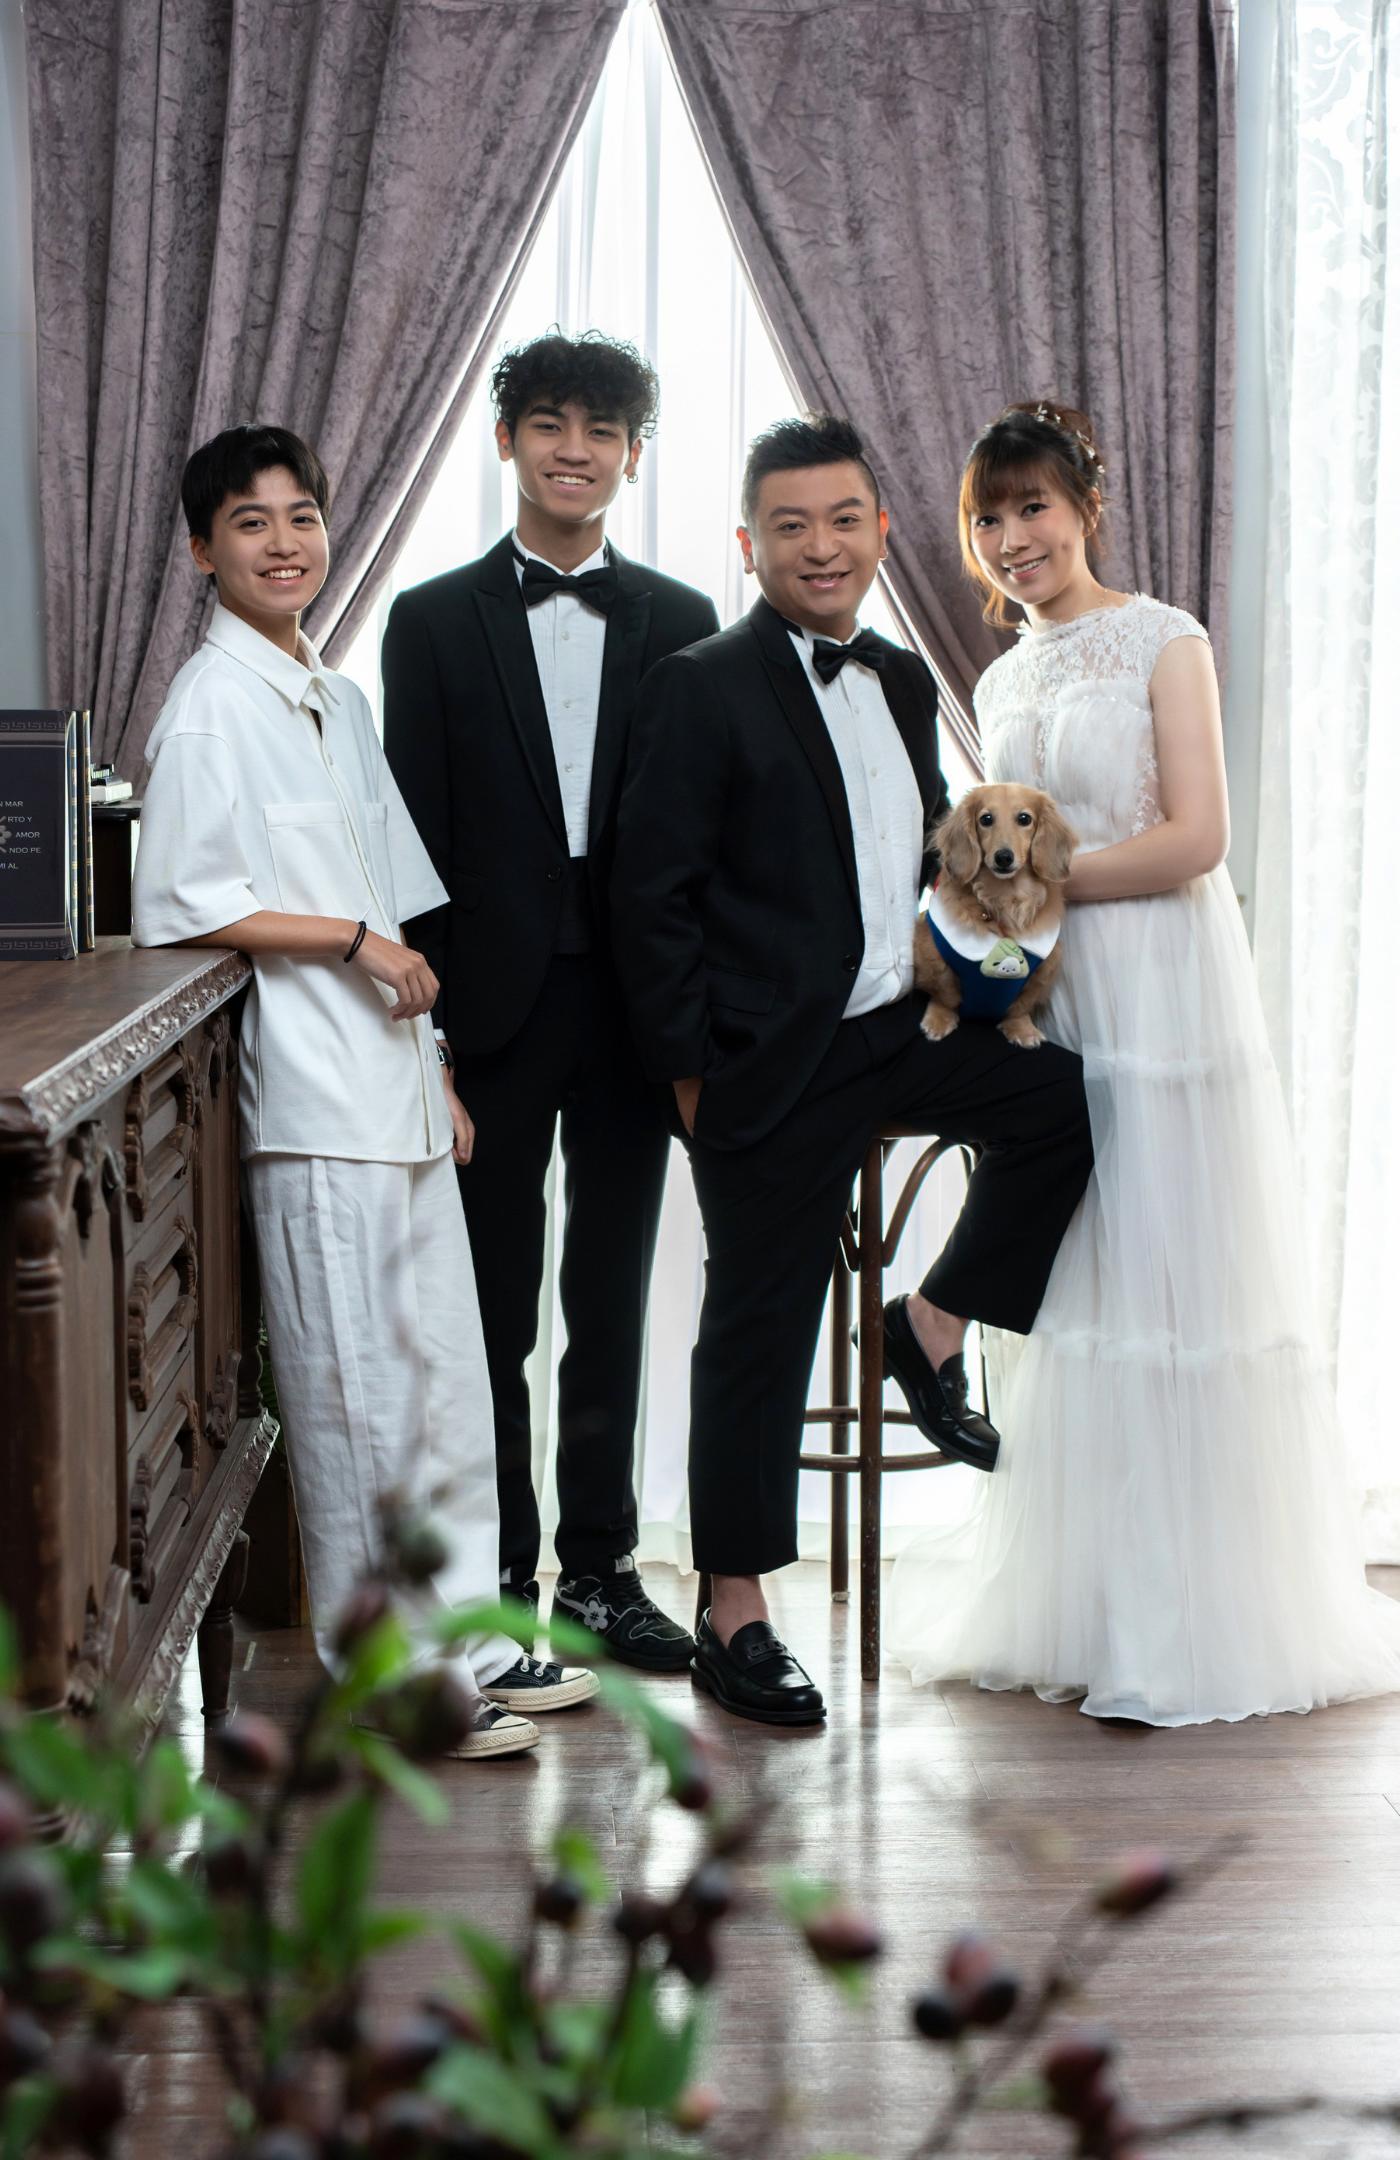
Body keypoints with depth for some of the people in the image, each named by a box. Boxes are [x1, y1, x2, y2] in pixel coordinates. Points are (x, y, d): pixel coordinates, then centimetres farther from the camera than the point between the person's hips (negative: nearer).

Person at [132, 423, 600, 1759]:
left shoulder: (337, 701, 18)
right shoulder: (210, 707, -8)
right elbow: (175, 908, -14)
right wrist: (351, 938, -12)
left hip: (394, 1087, 8)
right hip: (313, 1099, -8)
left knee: (445, 1373, 12)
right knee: (358, 1391, -4)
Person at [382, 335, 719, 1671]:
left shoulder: (680, 624, 7)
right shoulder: (435, 623, 2)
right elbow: (414, 834, -1)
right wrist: (421, 1022, -8)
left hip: (633, 1009, 2)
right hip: (495, 1009, -2)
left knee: (612, 1304, 10)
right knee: (492, 1312, 5)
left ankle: (599, 1568, 21)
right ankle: (497, 1577, 15)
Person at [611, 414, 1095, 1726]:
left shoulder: (906, 684, 11)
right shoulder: (704, 688, -10)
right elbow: (652, 891, -11)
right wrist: (691, 1069, -13)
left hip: (902, 1030, 6)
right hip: (774, 1065, -6)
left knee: (1068, 1102, -11)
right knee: (759, 1333, 1)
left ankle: (933, 1332, 9)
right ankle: (735, 1623, 13)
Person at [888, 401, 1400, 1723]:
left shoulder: (1164, 644, -3)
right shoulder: (1001, 684, 16)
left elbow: (1195, 838, -12)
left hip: (1159, 998, -6)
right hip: (1044, 1007, 6)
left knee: (1166, 1290, -5)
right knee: (1065, 1300, 5)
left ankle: (1196, 1623, 2)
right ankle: (1072, 1610, 13)